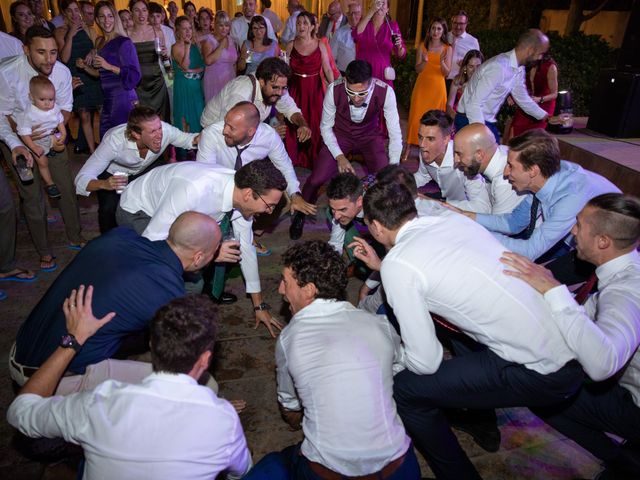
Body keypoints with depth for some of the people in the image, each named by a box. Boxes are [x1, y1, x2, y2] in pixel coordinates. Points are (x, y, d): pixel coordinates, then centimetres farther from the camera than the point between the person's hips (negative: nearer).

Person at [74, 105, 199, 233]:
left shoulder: (165, 130, -33)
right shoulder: (114, 141, -40)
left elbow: (186, 139, -11)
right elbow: (81, 179, -36)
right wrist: (104, 184, -58)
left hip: (145, 169, 3)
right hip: (112, 173, -3)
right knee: (109, 209, -23)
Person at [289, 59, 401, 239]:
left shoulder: (385, 92, -30)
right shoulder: (334, 90, -28)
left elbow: (395, 133, -24)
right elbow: (325, 127, -14)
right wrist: (340, 156, -26)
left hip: (370, 135, 0)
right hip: (340, 134, 0)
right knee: (316, 179, -15)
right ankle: (300, 214, 18)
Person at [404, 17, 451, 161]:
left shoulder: (447, 49, 2)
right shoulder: (422, 47, 4)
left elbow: (446, 73, -1)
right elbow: (418, 69, 0)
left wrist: (442, 62, -21)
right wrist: (424, 61, -20)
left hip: (438, 87, 0)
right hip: (422, 86, 0)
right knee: (416, 116, -5)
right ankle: (408, 148, -2)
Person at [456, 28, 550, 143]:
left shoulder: (519, 69, 4)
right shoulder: (499, 67, -24)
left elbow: (523, 99, 19)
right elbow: (474, 104, -27)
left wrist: (548, 118, 22)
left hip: (489, 121, 9)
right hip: (470, 120, -9)